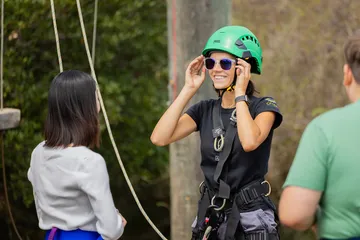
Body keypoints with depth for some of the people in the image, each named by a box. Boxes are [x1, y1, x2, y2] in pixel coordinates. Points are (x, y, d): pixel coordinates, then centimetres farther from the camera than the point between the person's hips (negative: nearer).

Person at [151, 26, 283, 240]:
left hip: (251, 220, -4)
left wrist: (240, 94, -15)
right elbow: (159, 138, -7)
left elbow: (250, 141, -26)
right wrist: (189, 90, -6)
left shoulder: (264, 107, -4)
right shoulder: (206, 110, 7)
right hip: (210, 216, 4)